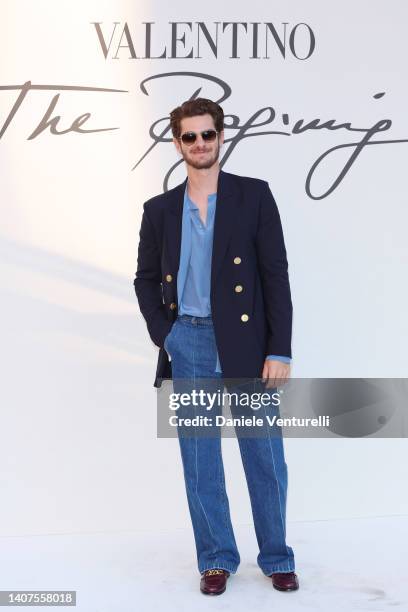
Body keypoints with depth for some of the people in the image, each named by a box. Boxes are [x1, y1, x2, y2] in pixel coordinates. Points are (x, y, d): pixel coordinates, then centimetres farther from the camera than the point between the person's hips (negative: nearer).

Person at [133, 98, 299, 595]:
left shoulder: (254, 195, 0)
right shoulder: (159, 210, 8)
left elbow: (276, 274, -3)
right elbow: (146, 279, 16)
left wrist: (279, 350, -9)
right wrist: (163, 335, 2)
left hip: (246, 343, -2)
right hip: (188, 347, 2)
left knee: (265, 457, 5)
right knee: (199, 460, 7)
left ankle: (276, 558, 22)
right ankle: (216, 559, 22)